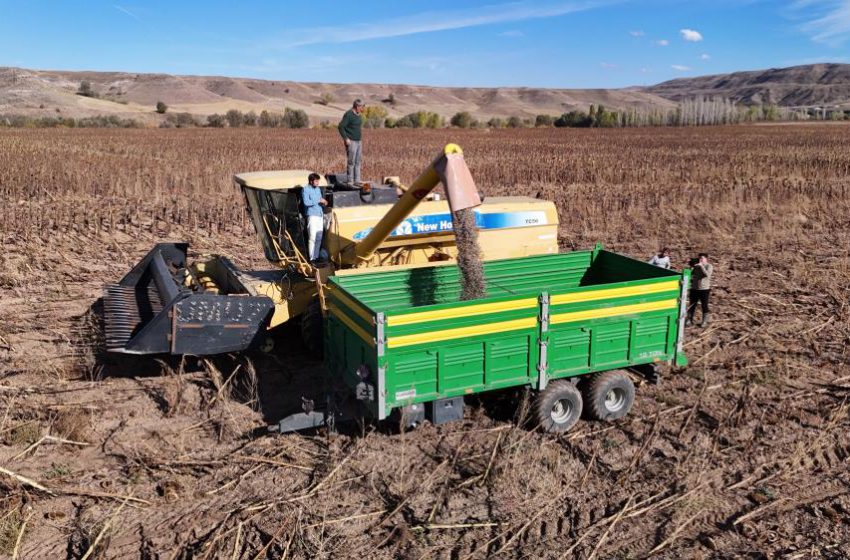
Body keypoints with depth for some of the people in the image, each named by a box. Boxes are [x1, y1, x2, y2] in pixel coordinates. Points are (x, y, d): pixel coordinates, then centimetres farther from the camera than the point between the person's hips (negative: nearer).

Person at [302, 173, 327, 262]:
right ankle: (311, 258, -8)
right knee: (312, 237, -10)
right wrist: (318, 201, -17)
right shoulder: (305, 189, -6)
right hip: (312, 215, -7)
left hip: (320, 215, 8)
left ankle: (316, 256, 18)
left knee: (319, 237, 10)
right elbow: (306, 202, -18)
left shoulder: (318, 189, 17)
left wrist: (323, 203, 1)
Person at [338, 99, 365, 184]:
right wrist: (346, 138, -19)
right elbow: (341, 127, -17)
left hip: (359, 141, 8)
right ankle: (350, 181, -2)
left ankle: (357, 180, 15)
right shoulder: (348, 114, -13)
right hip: (351, 142, -8)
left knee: (357, 162, 10)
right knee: (351, 162, -6)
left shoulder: (358, 115, 13)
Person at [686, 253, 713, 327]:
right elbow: (690, 273, 5)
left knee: (704, 305, 5)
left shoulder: (709, 266, -7)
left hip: (704, 289, -4)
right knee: (692, 305, 9)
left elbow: (707, 274, -24)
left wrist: (701, 266, -24)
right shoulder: (696, 265, 6)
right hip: (694, 288, 4)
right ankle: (690, 320, 20)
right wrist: (692, 267, -9)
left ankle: (705, 321, 19)